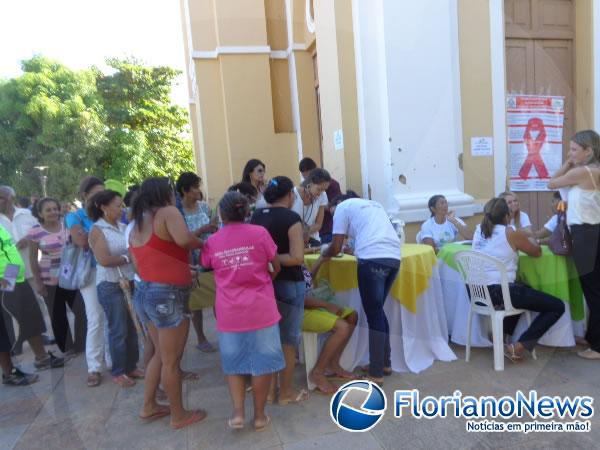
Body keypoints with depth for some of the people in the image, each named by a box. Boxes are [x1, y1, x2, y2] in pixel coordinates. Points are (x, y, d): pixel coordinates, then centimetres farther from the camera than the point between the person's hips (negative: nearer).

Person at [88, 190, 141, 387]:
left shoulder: (123, 226, 9)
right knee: (118, 330, 3)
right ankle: (118, 372, 18)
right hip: (110, 285, -6)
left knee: (132, 328, 11)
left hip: (131, 282, 6)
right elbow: (104, 260, -18)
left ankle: (131, 366, 26)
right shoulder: (97, 230, -8)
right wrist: (128, 258, -9)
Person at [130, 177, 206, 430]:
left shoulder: (137, 224, 14)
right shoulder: (168, 212, -11)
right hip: (168, 296, -9)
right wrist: (202, 243, -9)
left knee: (160, 354, 24)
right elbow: (183, 239, -30)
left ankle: (149, 406, 35)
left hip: (144, 293, 9)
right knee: (172, 361, 6)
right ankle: (179, 416, 21)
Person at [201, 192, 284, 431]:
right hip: (260, 310, -1)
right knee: (262, 363, 12)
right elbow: (277, 267, 3)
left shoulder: (212, 241, 0)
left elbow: (205, 266, 18)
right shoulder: (259, 232, -4)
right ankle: (259, 415, 20)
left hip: (229, 313, 2)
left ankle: (237, 412, 14)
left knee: (234, 364, 19)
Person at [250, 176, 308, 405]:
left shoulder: (255, 216, 4)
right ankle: (286, 392, 21)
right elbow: (297, 258, -21)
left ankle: (269, 389, 28)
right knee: (288, 339, 8)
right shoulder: (291, 218, -14)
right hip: (288, 284, -6)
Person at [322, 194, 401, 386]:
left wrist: (324, 255, 27)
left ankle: (376, 374, 8)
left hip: (373, 259, -7)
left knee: (374, 315, 1)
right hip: (393, 257, 7)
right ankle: (384, 363, 29)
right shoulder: (373, 204, 32)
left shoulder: (343, 206, 12)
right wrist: (355, 249, 43)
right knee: (377, 311, 19)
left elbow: (336, 248, 8)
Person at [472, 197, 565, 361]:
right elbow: (537, 252, 9)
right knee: (557, 307, 5)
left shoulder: (479, 230, 10)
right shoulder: (511, 233, -6)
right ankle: (518, 347, -2)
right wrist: (530, 240, 29)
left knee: (521, 292, 37)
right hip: (499, 292, -8)